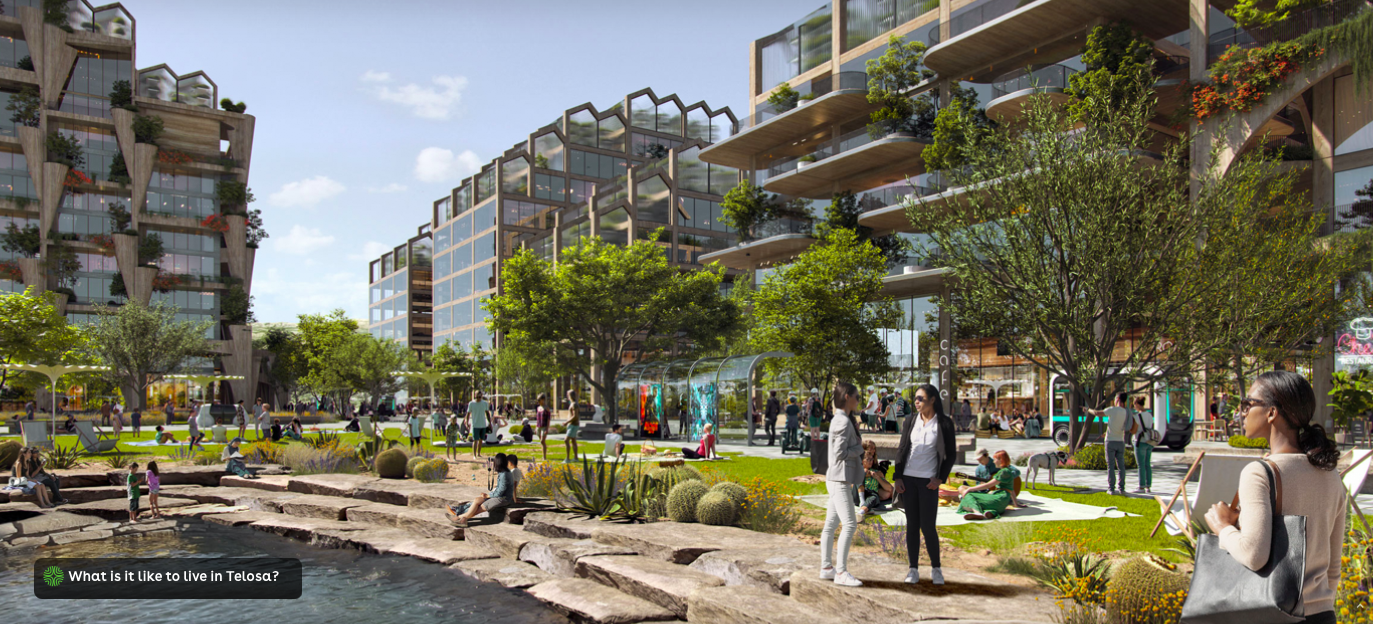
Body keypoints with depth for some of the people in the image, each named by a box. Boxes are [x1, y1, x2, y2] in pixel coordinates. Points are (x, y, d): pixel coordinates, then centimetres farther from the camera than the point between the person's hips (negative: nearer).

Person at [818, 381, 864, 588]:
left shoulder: (839, 419, 14)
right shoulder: (843, 422, -17)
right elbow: (840, 454, -21)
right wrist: (859, 447, -8)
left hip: (838, 479, 10)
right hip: (840, 479, -10)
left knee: (832, 524, 12)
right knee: (849, 524, -10)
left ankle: (826, 567, 18)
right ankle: (841, 572, -8)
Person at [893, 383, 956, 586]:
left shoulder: (944, 423, -2)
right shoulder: (911, 420, 5)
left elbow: (950, 455, 3)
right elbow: (902, 449, 8)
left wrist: (941, 478, -7)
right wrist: (897, 477, 2)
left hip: (928, 481, -3)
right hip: (908, 479, 3)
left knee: (928, 525, -3)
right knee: (911, 525, 6)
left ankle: (936, 568, 15)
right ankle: (913, 569, 14)